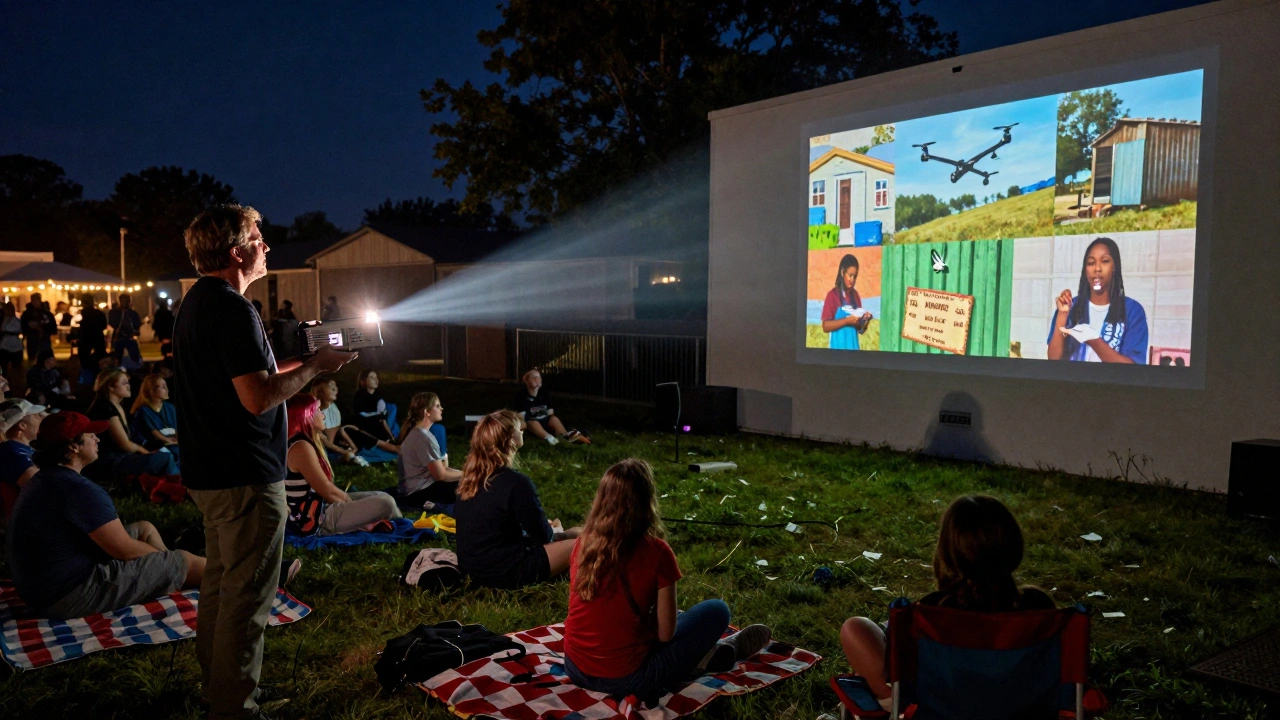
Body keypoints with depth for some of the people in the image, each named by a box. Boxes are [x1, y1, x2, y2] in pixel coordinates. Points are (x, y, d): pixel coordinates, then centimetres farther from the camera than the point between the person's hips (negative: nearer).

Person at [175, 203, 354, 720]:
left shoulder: (197, 302, 14)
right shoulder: (232, 309, -19)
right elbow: (259, 398, -26)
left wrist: (308, 365, 13)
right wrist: (315, 367, -13)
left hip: (210, 473, 11)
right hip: (246, 478, -11)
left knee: (220, 585, 21)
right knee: (246, 596, -1)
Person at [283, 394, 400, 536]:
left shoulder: (305, 443, 12)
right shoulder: (301, 447, -20)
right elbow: (327, 491, -18)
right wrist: (352, 503, -2)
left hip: (319, 509, 11)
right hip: (315, 521, -11)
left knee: (382, 497, 12)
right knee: (386, 504, -14)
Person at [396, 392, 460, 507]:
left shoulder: (415, 432, 10)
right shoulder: (424, 438, -21)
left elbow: (437, 468, 12)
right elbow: (441, 475, -17)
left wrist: (461, 473, 3)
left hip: (414, 488, 10)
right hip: (418, 493, -10)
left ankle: (435, 502, 6)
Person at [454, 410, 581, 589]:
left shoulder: (471, 477, 2)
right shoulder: (516, 482, -23)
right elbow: (543, 535, -12)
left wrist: (546, 529, 17)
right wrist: (553, 532, 11)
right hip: (503, 572, -8)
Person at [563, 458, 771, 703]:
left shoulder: (583, 542, -2)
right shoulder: (657, 552, -16)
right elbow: (665, 633, -10)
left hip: (575, 669, 6)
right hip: (624, 679, -5)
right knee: (716, 611, 6)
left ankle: (702, 652, 28)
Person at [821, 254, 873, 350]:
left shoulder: (856, 296, 11)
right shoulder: (832, 295, -5)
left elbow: (860, 330, 14)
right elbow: (825, 326, -11)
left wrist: (865, 321, -7)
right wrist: (847, 321, -19)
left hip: (853, 346, 5)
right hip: (838, 347, -5)